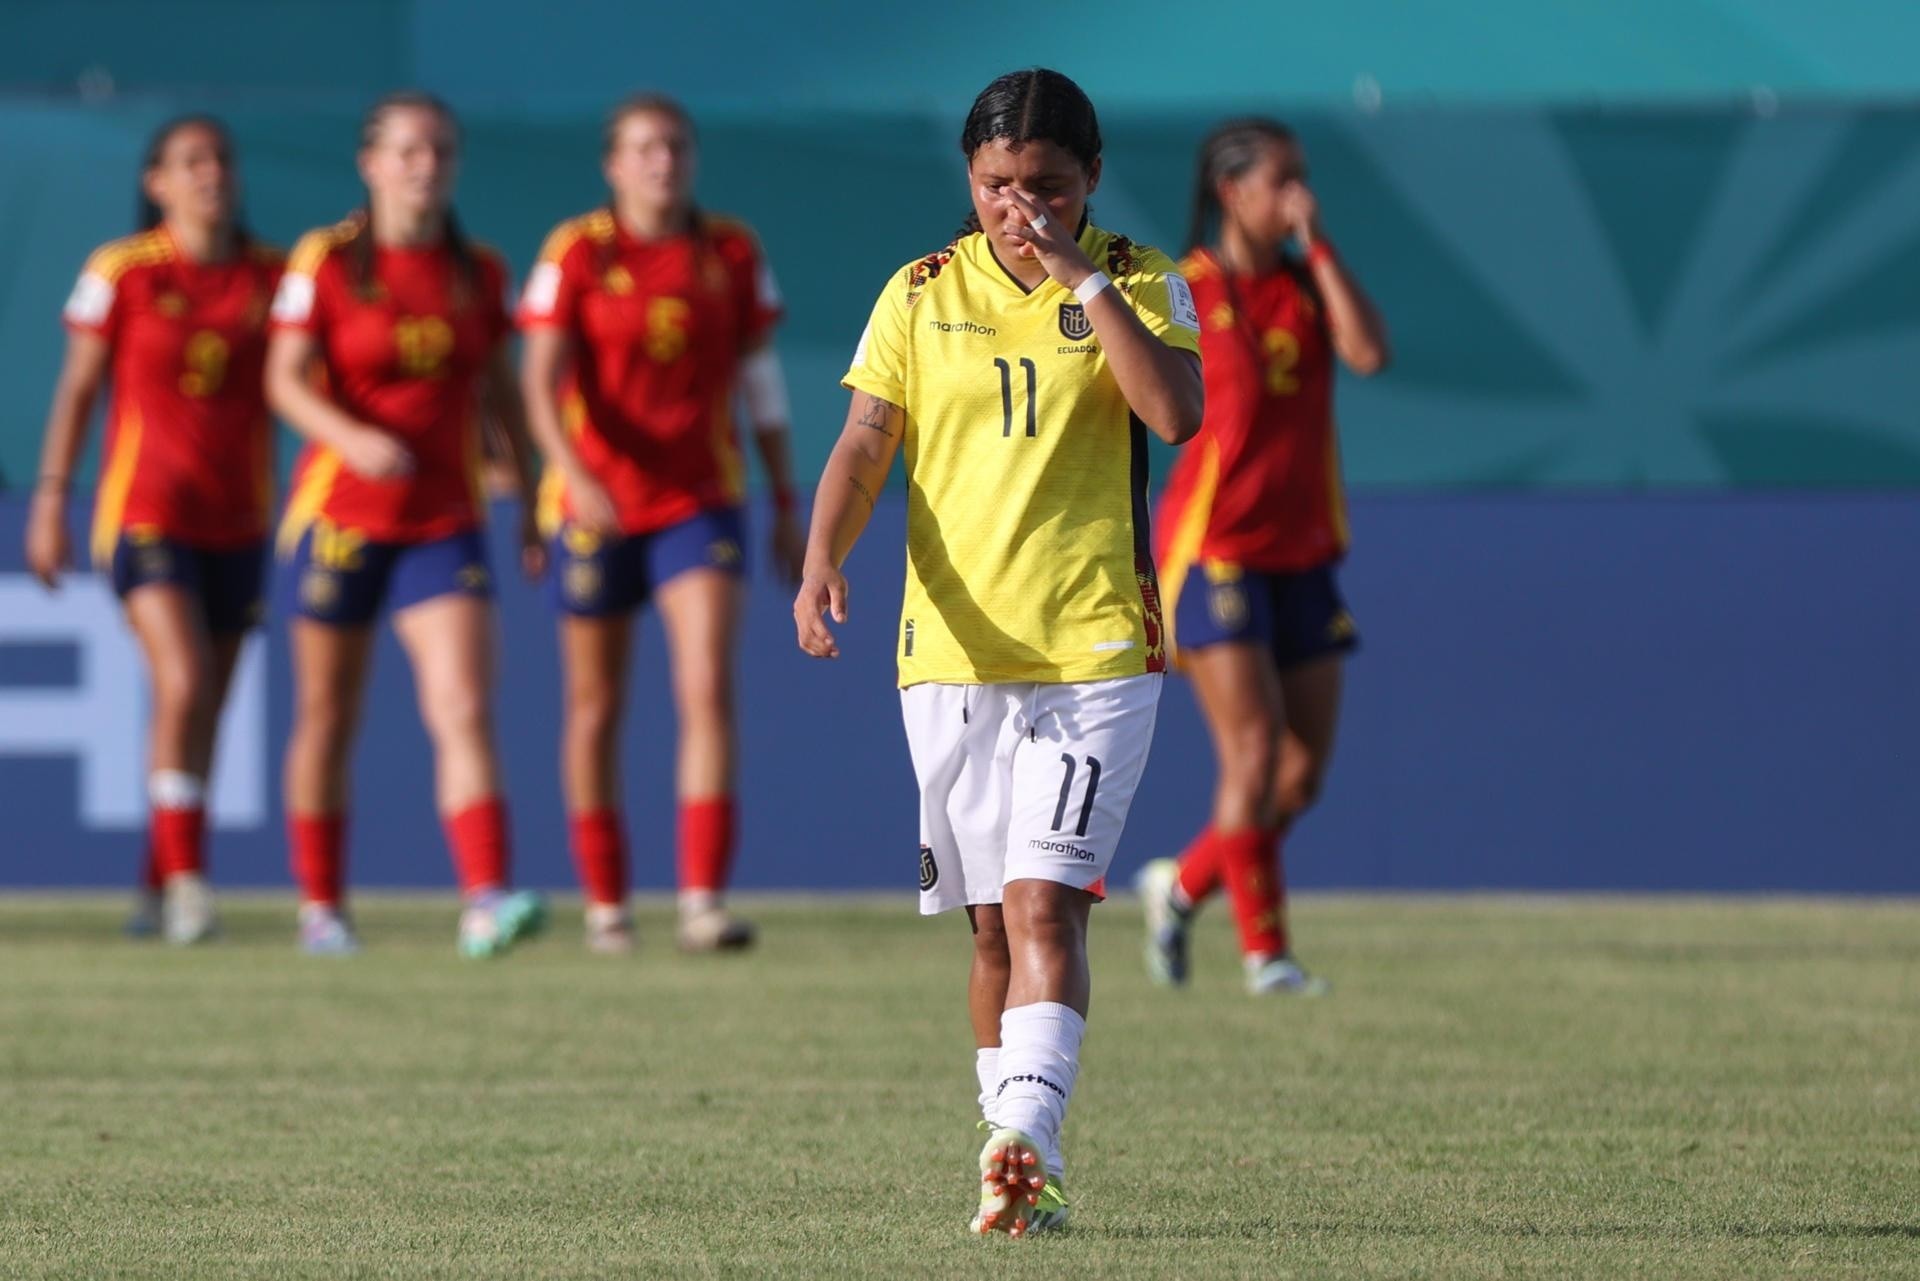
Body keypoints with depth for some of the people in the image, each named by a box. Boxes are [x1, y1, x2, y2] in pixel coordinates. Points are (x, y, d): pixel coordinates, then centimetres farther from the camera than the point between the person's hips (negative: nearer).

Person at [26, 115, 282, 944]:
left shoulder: (272, 277, 5)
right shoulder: (121, 273, -3)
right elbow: (77, 388, 1)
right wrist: (51, 499, -2)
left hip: (236, 524, 4)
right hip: (145, 513, -4)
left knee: (203, 712, 8)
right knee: (182, 683, -21)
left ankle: (157, 892, 19)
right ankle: (185, 877, -20)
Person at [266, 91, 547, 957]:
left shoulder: (479, 272, 7)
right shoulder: (325, 262, -4)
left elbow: (500, 391, 17)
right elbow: (285, 379, -11)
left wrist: (531, 500, 17)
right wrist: (351, 436, -29)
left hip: (445, 520, 2)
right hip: (339, 514, -2)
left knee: (466, 709, -14)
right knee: (327, 717, 7)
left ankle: (485, 902, -23)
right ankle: (320, 908, 20)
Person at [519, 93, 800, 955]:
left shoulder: (732, 255, 3)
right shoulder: (576, 253, -5)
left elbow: (761, 384, 11)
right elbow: (541, 378, -13)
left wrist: (786, 507, 12)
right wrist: (574, 472, -30)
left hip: (701, 502, 1)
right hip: (597, 502, -1)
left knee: (708, 689, -15)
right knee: (596, 706, 8)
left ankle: (703, 904, -19)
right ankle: (605, 906, 21)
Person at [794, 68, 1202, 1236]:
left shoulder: (1142, 284, 2)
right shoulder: (921, 296, 7)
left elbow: (1177, 413, -15)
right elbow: (864, 446, 2)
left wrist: (1082, 275, -16)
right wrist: (825, 559, -16)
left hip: (1097, 653, -3)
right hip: (953, 653, 3)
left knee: (1043, 903, -17)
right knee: (994, 922, 8)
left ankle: (1026, 1140, -28)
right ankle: (1027, 1174, 17)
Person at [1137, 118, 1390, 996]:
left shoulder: (1308, 287, 9)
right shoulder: (1179, 293, -5)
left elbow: (1369, 354, -10)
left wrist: (1316, 243, -10)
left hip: (1301, 553, 6)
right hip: (1212, 552, -6)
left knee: (1305, 769, 4)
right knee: (1254, 750, -13)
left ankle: (1180, 887, 26)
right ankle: (1263, 949, -5)